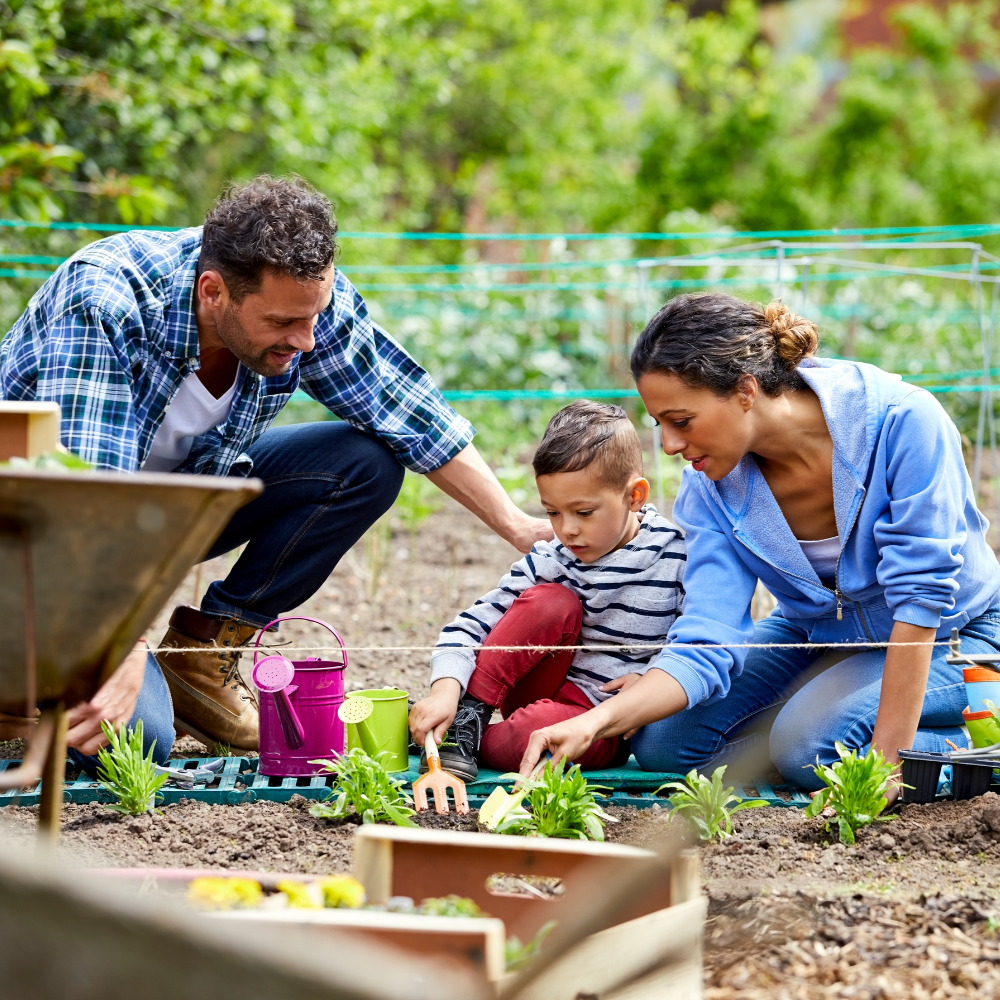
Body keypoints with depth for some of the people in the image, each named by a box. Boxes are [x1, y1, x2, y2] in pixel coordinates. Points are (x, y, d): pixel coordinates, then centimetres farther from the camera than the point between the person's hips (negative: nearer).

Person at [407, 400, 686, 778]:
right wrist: (445, 689, -27)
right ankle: (467, 715, -18)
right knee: (552, 602, -25)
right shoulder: (550, 560, -6)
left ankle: (467, 741, -8)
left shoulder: (676, 556, -10)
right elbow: (474, 624, -9)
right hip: (538, 691, 3)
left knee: (538, 732, -37)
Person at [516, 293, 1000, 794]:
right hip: (815, 634, 6)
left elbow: (921, 594, -30)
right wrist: (593, 723, -37)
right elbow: (704, 647, -21)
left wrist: (886, 758, -31)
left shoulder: (900, 420, -31)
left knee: (808, 742, -30)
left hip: (948, 635, -6)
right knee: (661, 743, -10)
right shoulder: (710, 486, -16)